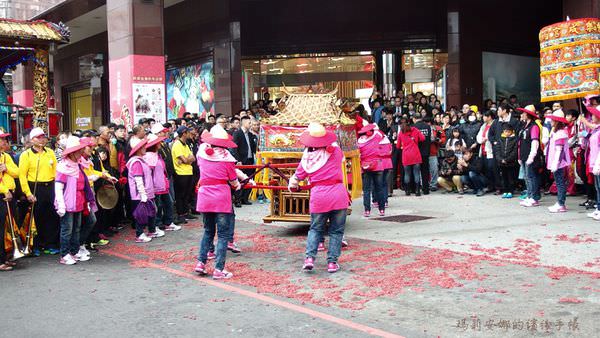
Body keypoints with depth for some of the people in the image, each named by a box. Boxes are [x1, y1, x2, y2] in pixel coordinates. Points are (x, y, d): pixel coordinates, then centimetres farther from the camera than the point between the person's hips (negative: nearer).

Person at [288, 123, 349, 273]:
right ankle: (332, 262, 10)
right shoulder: (335, 151, -1)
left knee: (315, 228, 17)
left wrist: (292, 184, 35)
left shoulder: (307, 157, 2)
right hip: (338, 193, -1)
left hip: (318, 196, 1)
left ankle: (309, 257, 3)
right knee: (336, 230, 10)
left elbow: (298, 176, 15)